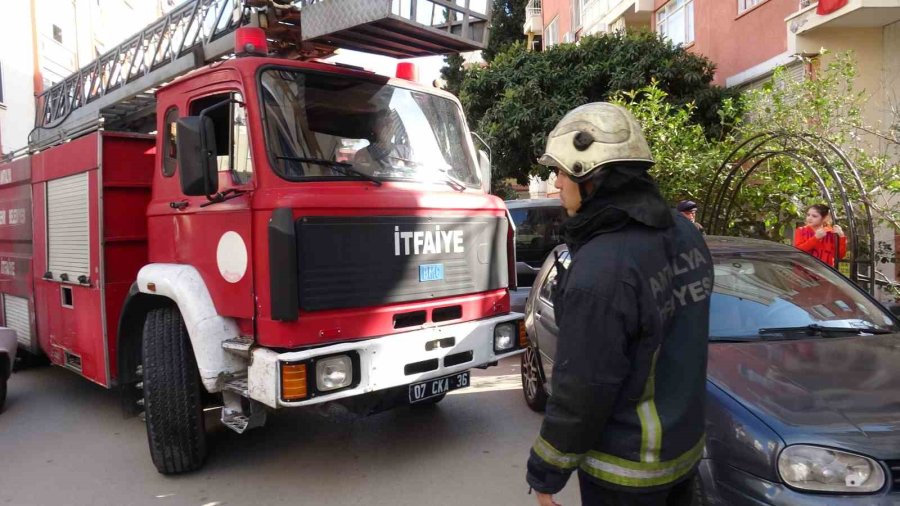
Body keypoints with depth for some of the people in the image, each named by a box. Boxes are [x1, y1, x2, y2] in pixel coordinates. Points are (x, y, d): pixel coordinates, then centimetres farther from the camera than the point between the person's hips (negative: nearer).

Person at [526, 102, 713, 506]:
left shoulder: (600, 267, -30)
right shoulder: (686, 235, -4)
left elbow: (582, 391, -24)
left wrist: (544, 473, -10)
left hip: (625, 470, -7)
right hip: (683, 445, 8)